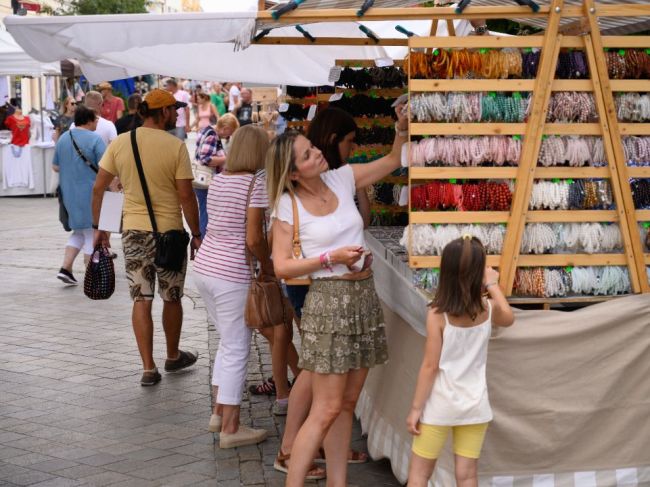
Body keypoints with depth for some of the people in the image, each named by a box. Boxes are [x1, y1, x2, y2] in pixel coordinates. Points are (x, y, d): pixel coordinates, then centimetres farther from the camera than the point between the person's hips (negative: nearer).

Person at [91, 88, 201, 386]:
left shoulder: (119, 143, 0)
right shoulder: (175, 146, -10)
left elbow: (98, 188, 1)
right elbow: (186, 196, -11)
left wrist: (98, 227, 11)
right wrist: (196, 234, -1)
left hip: (133, 231, 2)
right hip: (169, 231, -2)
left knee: (142, 300, 6)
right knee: (172, 298, 15)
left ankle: (148, 369, 4)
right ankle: (173, 357, 32)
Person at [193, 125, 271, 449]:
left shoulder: (218, 180, 10)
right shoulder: (255, 183, -12)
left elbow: (219, 226, 12)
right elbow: (253, 240, -15)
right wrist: (268, 265, 2)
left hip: (204, 266, 8)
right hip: (231, 275, -8)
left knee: (228, 342, 22)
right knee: (237, 350, 2)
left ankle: (219, 412, 28)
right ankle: (230, 428, 6)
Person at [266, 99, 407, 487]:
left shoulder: (342, 179, 3)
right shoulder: (288, 206, -9)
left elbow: (393, 161, 12)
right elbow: (282, 267, -9)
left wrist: (402, 127, -6)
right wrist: (331, 257, -16)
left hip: (364, 297, 6)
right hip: (329, 301, -6)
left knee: (347, 404, 11)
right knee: (327, 409, -6)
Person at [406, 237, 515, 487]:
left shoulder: (437, 315, -14)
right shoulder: (488, 310, -5)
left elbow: (430, 366, -13)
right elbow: (509, 318, 18)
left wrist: (415, 408, -5)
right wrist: (493, 285, 25)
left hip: (440, 407, -3)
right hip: (475, 406, 3)